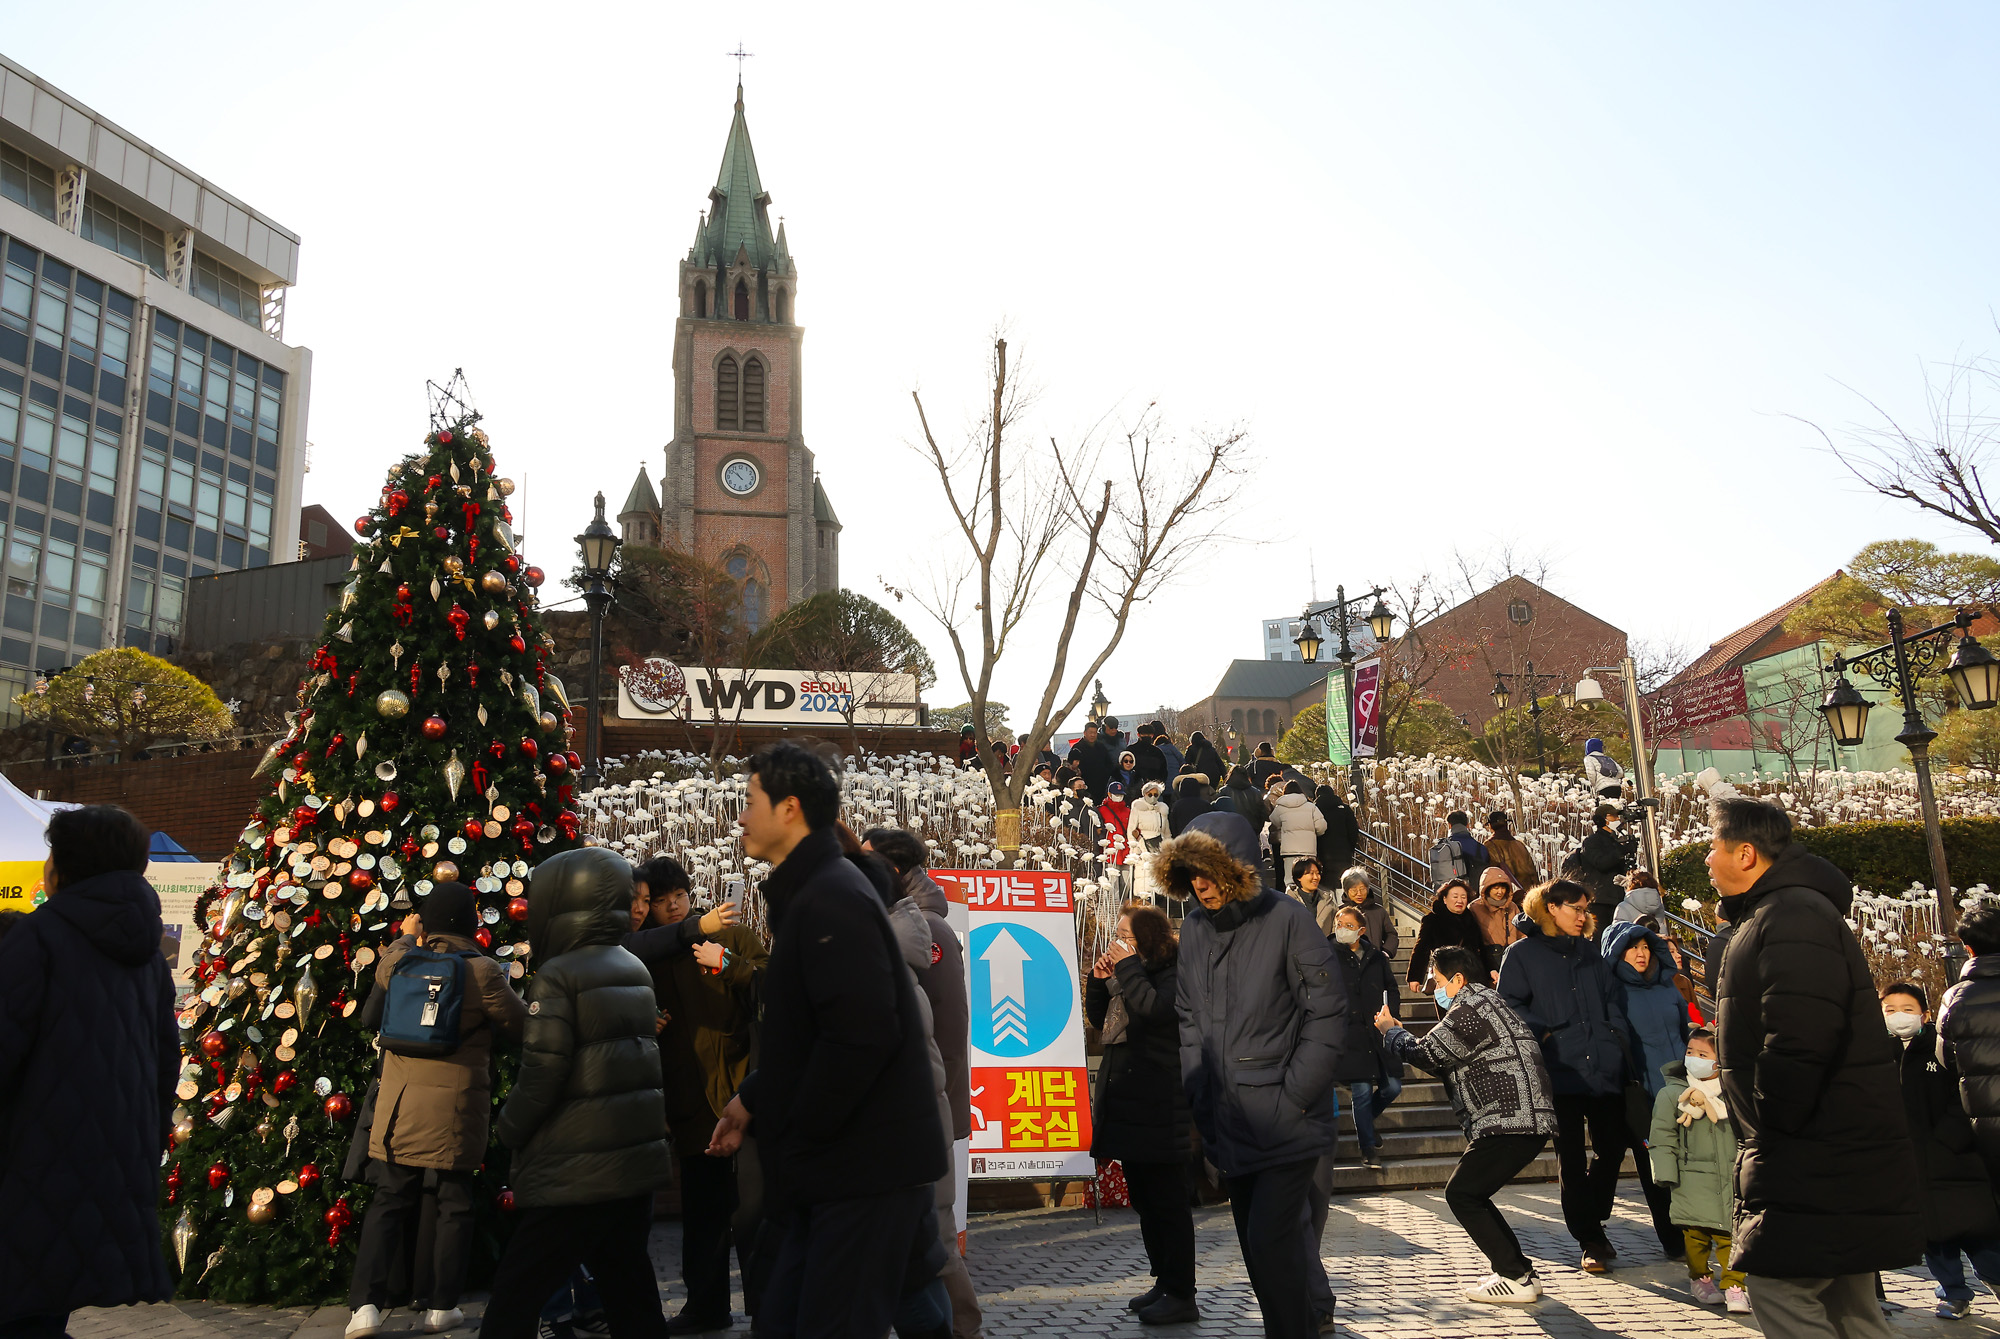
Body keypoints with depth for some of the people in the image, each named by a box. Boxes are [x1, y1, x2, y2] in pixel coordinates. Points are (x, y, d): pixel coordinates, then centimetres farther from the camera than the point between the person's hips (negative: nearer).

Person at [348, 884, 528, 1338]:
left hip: (398, 1109, 3)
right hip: (454, 1112, -3)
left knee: (388, 1203, 13)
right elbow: (522, 1027, -3)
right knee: (453, 1206, 10)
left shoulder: (397, 963, -1)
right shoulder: (483, 972, -13)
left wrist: (406, 938, 38)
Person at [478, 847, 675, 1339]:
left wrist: (510, 1130, 1)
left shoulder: (559, 976, -13)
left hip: (571, 1178, -7)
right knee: (630, 1296, 14)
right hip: (637, 1167, 7)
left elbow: (541, 1072, -16)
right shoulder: (635, 971, 9)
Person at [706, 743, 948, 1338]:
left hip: (866, 1172, -10)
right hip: (835, 1170, 10)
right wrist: (751, 1099, 15)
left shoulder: (832, 898, -19)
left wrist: (797, 1138, -18)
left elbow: (863, 1034, -29)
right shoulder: (805, 893, 15)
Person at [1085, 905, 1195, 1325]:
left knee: (1167, 1200, -4)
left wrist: (1127, 966, -18)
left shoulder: (1174, 974, -10)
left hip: (1159, 1105, -9)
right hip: (1127, 1099, 9)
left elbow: (1153, 1009, -27)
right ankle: (1163, 1281, 25)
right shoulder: (1129, 973, 15)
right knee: (1144, 1199, 15)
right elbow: (1098, 1019, 18)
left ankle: (1181, 1295, 3)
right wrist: (1099, 979, 4)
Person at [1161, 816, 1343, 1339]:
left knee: (1269, 1237, -11)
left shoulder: (1285, 919, -15)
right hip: (1230, 1117, 6)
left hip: (1287, 1118, -6)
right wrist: (1197, 1095, 6)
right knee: (1257, 1233, 18)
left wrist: (1295, 1094, -14)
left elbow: (1328, 1014, -12)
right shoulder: (1194, 928, 4)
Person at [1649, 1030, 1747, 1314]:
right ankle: (1700, 1278, 22)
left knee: (1730, 1234, -2)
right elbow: (1663, 1137, -2)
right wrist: (1666, 1174, -5)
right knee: (1695, 1234, 2)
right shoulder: (1671, 1094, -3)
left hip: (1730, 1178, 2)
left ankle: (1734, 1286, 10)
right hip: (1692, 1181, -2)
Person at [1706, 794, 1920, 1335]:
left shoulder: (1793, 918, -18)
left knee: (1778, 1290, -8)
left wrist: (1771, 1125, -18)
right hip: (1837, 1152, 11)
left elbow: (1799, 1041, -29)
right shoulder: (1776, 913, 18)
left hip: (1816, 1158, -11)